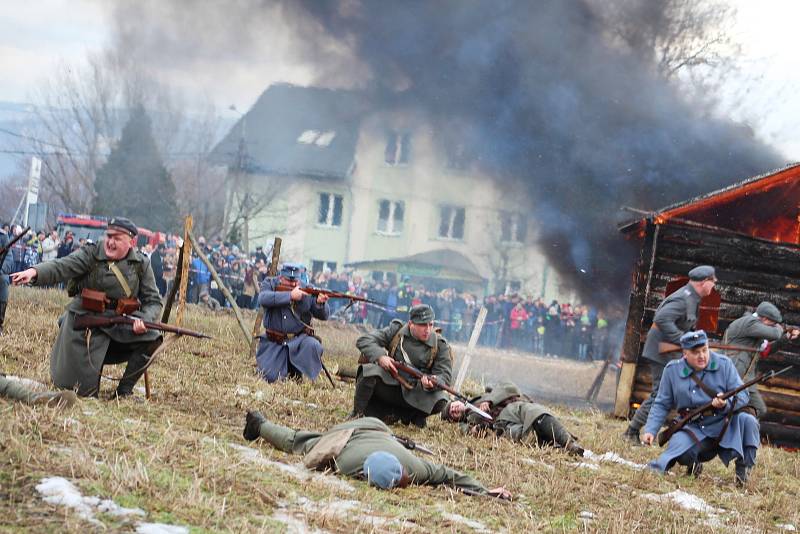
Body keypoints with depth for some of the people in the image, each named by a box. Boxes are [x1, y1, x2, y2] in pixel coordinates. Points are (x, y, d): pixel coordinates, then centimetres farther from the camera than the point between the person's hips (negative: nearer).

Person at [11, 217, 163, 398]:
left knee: (151, 338, -23)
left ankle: (124, 391, -5)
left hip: (120, 327, 3)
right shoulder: (91, 254, -7)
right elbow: (61, 267, -23)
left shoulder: (141, 264, 1)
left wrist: (144, 320, -20)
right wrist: (34, 272, -43)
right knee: (86, 390, -10)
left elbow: (153, 301, 2)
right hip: (84, 326, -3)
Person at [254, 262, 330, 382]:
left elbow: (324, 316, 0)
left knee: (313, 346, -31)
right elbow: (263, 299, -24)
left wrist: (320, 303, -24)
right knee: (270, 377, -15)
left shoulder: (307, 291, 0)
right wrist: (290, 295, -28)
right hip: (274, 344, -1)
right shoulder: (270, 284, -1)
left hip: (300, 340, 1)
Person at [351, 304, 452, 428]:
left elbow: (444, 376, -7)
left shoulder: (439, 345, -3)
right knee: (369, 371, -32)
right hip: (386, 385, -1)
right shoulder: (396, 331, -2)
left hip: (411, 394, 1)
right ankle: (357, 414, -10)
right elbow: (364, 341, -6)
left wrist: (432, 383, -32)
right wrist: (380, 356, -25)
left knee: (439, 402, -27)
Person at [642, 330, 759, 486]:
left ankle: (743, 470, -8)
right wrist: (650, 430, -5)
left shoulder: (723, 364, -3)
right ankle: (693, 463, 7)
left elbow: (743, 396, -6)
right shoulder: (672, 370, 1)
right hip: (693, 429, 0)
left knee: (748, 421, -28)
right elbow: (661, 405, 8)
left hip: (724, 425, 0)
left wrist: (726, 404, -28)